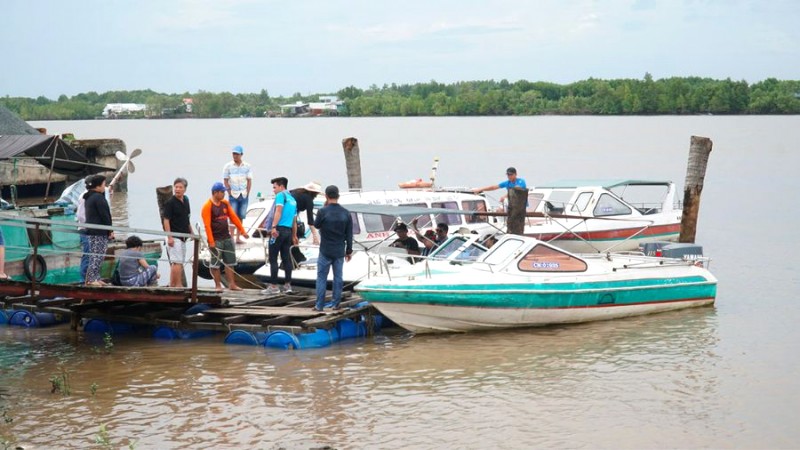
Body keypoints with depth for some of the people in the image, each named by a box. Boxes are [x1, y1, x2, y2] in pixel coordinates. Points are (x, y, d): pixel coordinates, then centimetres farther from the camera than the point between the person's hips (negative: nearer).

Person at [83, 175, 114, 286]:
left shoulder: (88, 197, 17)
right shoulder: (98, 197, -14)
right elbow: (104, 215, -16)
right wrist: (110, 231, -11)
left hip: (91, 231, 10)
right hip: (99, 232, -10)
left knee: (94, 256, 12)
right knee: (98, 256, -9)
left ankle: (96, 278, 13)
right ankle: (91, 279, -14)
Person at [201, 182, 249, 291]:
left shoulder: (225, 203, 9)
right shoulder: (208, 206, -11)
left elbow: (234, 217, 12)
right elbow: (207, 225, -16)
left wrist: (242, 231, 8)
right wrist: (211, 241, -20)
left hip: (227, 238, 7)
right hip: (216, 240, -7)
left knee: (230, 262, 9)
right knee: (215, 263, 1)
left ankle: (232, 284, 14)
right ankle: (218, 285, 10)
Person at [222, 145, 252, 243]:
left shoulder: (247, 166, 5)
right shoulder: (228, 166, -1)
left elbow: (249, 181, 6)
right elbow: (225, 180, 0)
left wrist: (247, 193, -1)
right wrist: (230, 192, -7)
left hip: (244, 195, 2)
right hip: (233, 195, -2)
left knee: (241, 217, 6)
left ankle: (238, 238, 11)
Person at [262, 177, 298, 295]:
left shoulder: (281, 195, -3)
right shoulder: (293, 200, 22)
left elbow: (278, 211, -18)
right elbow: (294, 221, 25)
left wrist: (273, 227, -25)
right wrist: (294, 236, 28)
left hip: (279, 230, -8)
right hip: (289, 231, 8)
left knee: (273, 258, -4)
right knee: (286, 258, 8)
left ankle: (273, 286, -6)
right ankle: (287, 285, 7)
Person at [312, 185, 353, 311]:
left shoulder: (323, 211, -14)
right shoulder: (346, 213, -2)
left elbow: (316, 225, 6)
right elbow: (349, 235, 3)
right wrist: (349, 251, 12)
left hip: (325, 251, -3)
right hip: (339, 252, 3)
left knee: (322, 278, 4)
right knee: (338, 277, 10)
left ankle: (319, 305, 2)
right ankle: (336, 304, 11)